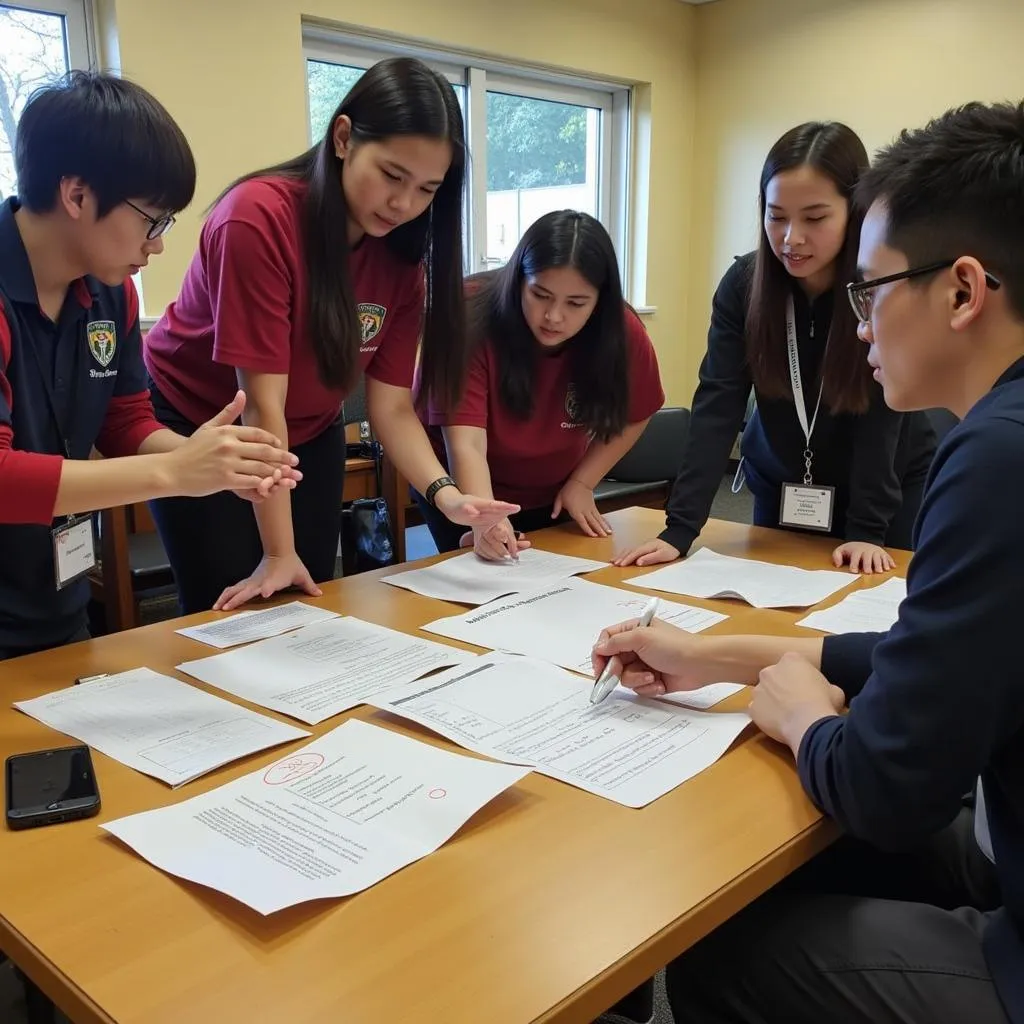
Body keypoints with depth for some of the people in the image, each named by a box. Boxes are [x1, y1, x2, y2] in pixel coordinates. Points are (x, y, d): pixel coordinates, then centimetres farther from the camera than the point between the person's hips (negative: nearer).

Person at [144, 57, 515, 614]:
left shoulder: (402, 256, -12)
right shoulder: (258, 217, -30)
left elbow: (392, 406, -13)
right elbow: (262, 403, -30)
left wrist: (445, 493, -31)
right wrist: (278, 554, -29)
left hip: (309, 436, 5)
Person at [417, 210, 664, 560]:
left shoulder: (622, 332, -23)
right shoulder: (472, 317, -33)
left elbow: (633, 417, -4)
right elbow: (465, 442, -39)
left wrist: (582, 482, -8)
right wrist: (484, 520, -54)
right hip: (468, 491, -3)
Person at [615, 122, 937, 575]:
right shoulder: (743, 283, -17)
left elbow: (880, 412, -21)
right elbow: (718, 404, -23)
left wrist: (867, 529, -26)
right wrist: (679, 528, -31)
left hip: (890, 488, -2)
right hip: (781, 486, 2)